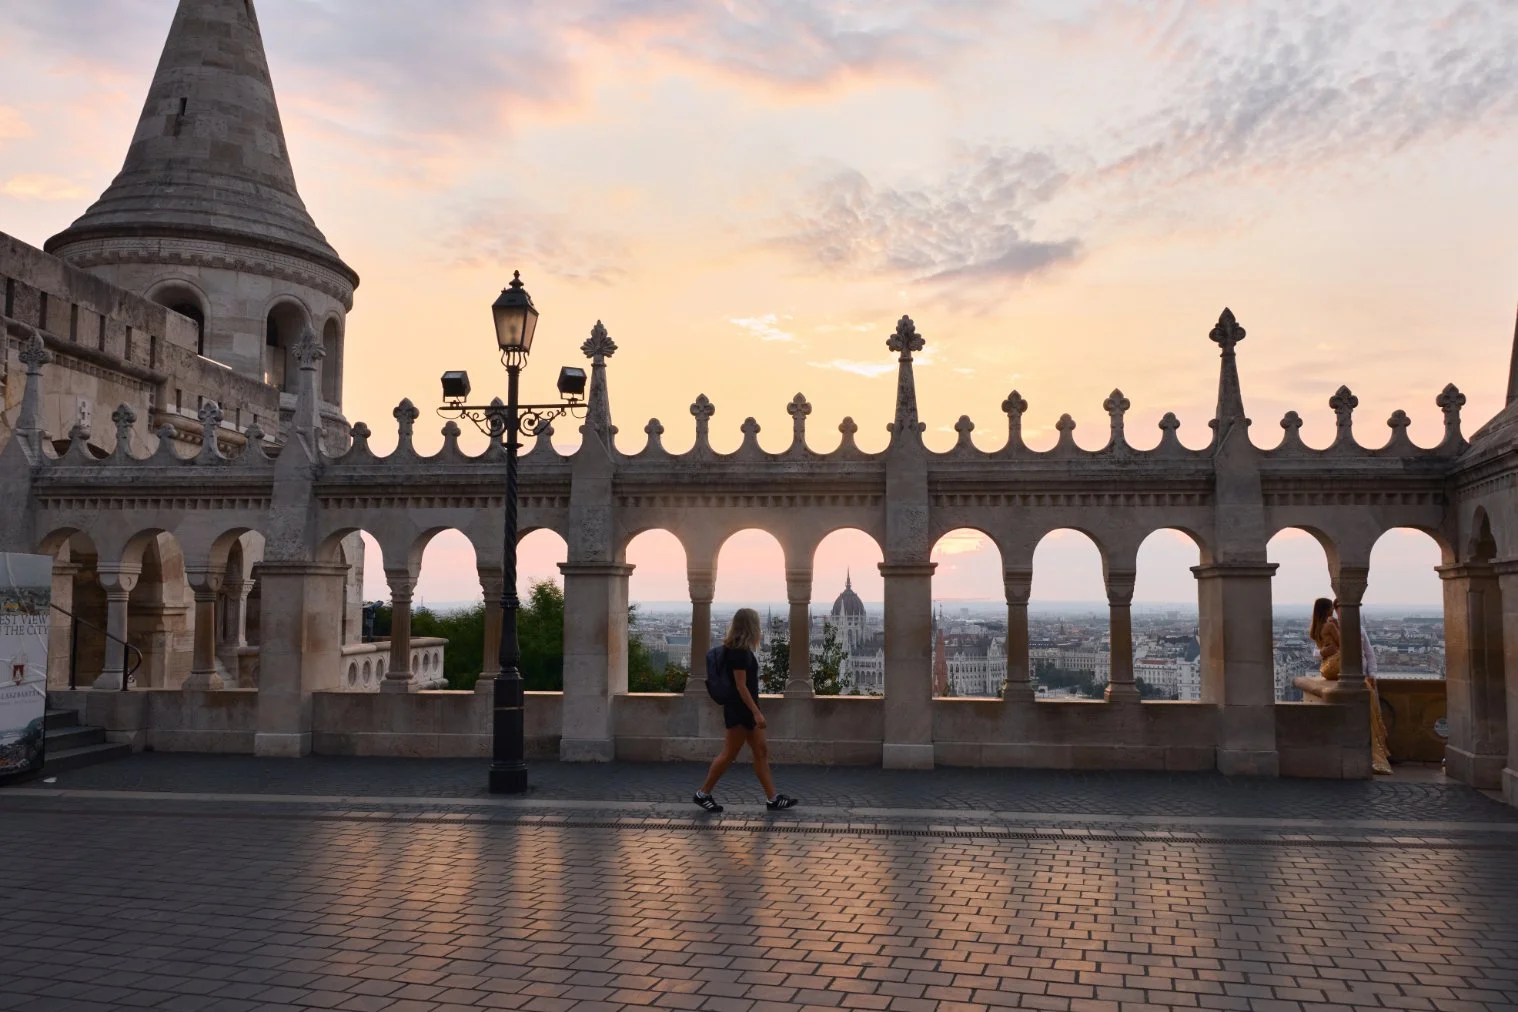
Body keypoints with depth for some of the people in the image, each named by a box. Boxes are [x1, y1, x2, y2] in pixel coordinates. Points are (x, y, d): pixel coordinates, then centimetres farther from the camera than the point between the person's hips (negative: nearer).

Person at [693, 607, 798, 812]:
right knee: (729, 754, -2)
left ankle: (772, 798, 13)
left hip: (744, 710, 10)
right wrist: (756, 713, -21)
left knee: (761, 752, 10)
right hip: (740, 710, -10)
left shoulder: (739, 649, 11)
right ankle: (703, 794, 9)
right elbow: (741, 686, -22)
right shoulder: (739, 651, -19)